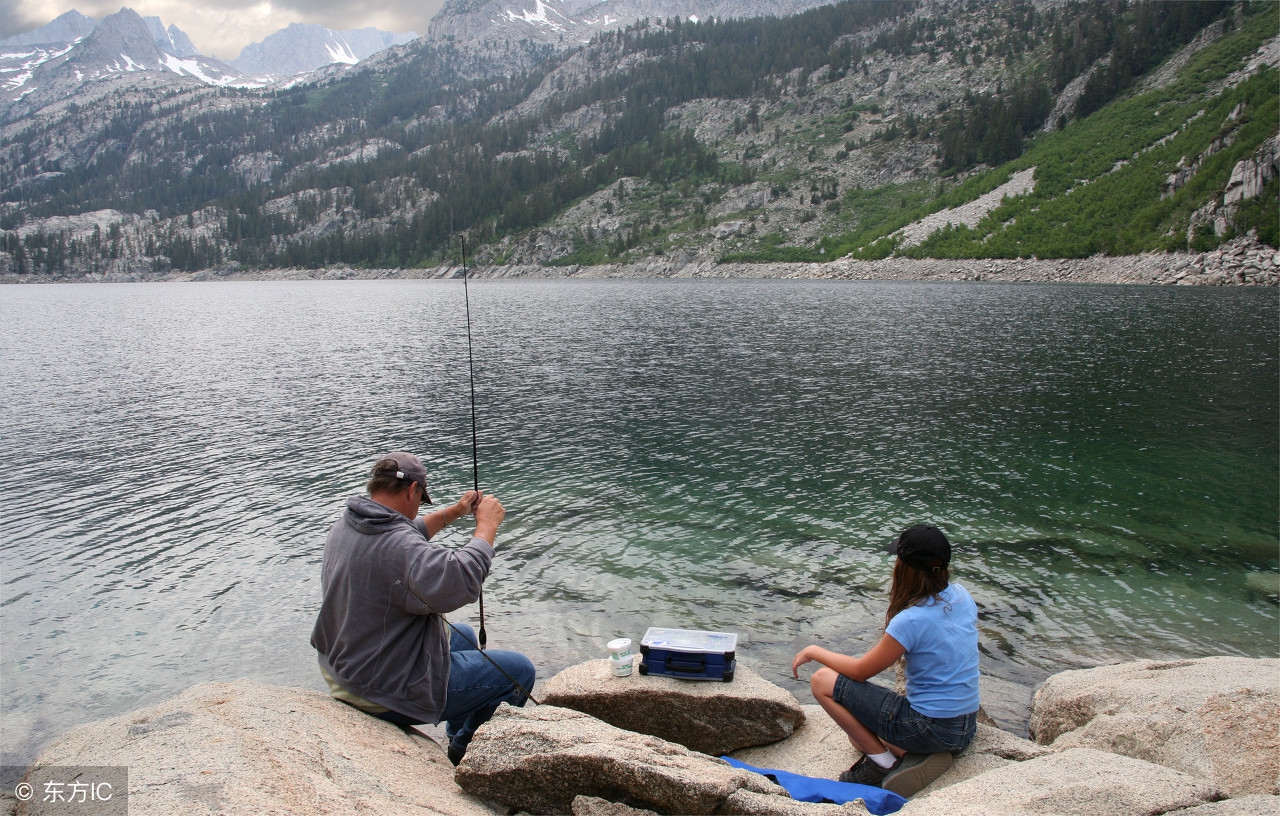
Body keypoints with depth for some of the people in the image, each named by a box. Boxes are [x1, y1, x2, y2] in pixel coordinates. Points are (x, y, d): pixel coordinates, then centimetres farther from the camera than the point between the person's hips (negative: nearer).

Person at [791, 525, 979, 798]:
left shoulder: (912, 620, -25)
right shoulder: (961, 596, -3)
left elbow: (861, 671, -13)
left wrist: (814, 651, -1)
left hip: (931, 728, -9)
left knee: (822, 681, -7)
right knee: (860, 733, 30)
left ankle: (883, 761, -3)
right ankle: (920, 755, 8)